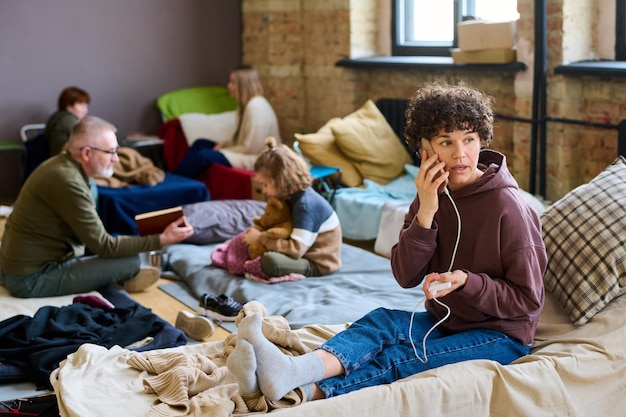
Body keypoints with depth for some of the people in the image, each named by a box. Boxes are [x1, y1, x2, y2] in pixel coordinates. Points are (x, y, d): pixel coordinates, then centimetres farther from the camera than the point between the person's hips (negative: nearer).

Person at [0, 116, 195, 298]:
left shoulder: (61, 163, 4)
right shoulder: (67, 182, -25)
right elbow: (104, 246, -20)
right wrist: (162, 239, -17)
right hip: (32, 280, -10)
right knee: (131, 260, -10)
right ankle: (127, 278, 19)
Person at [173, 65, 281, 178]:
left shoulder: (256, 107, -20)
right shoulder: (246, 104, 12)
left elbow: (250, 148, -21)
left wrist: (223, 150, -10)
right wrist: (223, 144, 1)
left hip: (255, 160, -10)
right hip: (246, 153, 10)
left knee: (204, 155, -21)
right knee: (200, 143, 4)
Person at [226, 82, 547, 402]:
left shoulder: (506, 207, -17)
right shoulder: (433, 195, 0)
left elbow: (527, 299, -13)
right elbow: (405, 276, -6)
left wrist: (466, 281, -28)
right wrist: (425, 213, -19)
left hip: (502, 335, -5)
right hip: (444, 321, 5)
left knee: (398, 361, -28)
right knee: (383, 320, -24)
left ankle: (305, 391, -43)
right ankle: (295, 370, -47)